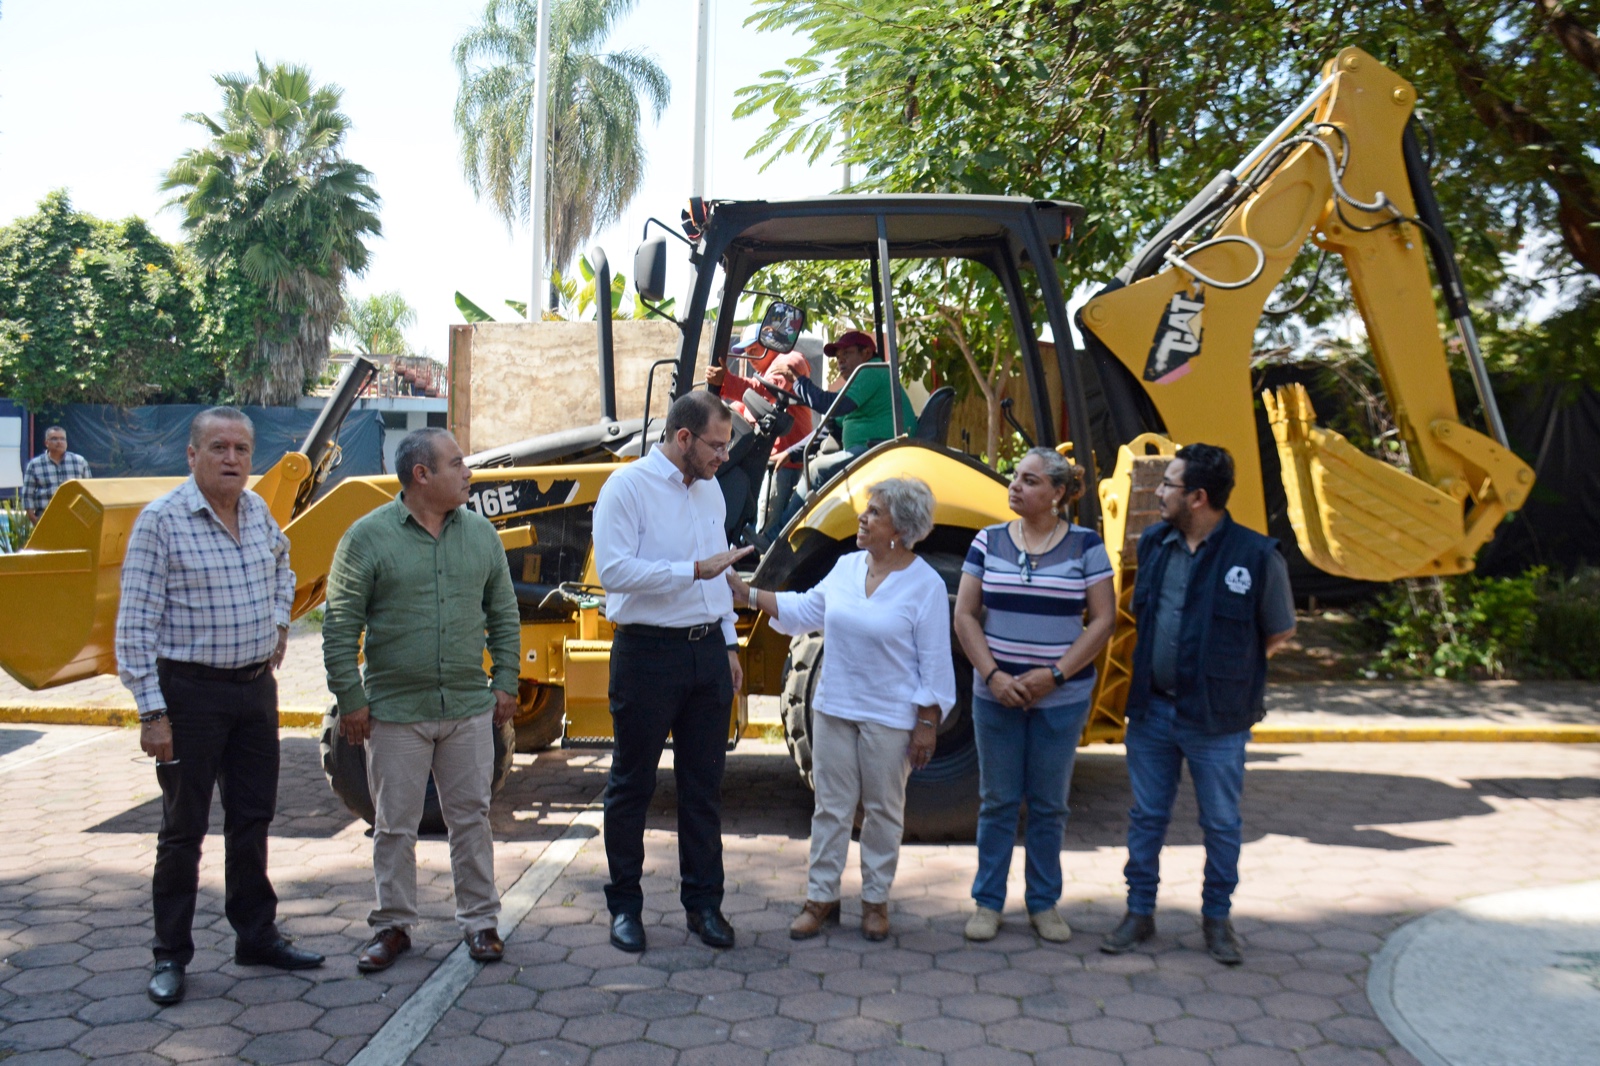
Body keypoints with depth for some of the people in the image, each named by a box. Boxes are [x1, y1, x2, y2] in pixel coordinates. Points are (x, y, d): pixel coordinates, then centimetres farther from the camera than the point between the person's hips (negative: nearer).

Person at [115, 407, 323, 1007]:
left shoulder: (257, 511, 5)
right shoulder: (161, 521, -14)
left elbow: (281, 565, 28)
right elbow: (136, 625, -15)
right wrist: (152, 712, -18)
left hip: (256, 686, 6)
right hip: (191, 691, -6)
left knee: (252, 819, 15)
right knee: (183, 828, 5)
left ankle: (256, 936, 28)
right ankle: (171, 956, 19)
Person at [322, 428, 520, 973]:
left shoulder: (480, 533, 6)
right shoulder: (367, 537, -6)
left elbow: (504, 615, 12)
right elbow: (339, 626, -4)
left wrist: (506, 682, 7)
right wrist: (349, 697, -6)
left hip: (469, 708, 3)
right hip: (395, 712, -3)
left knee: (471, 818, 10)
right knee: (395, 826, 8)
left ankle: (479, 920, 23)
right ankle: (393, 925, 24)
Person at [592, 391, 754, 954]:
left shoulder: (710, 490, 13)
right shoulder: (628, 486, -9)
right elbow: (613, 569, -21)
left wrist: (728, 645, 16)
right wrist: (694, 570, -23)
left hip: (707, 650, 6)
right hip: (648, 651, -6)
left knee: (704, 783, 11)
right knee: (632, 784, 6)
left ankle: (703, 902, 23)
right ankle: (624, 904, 19)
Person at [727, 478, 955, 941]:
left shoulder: (926, 585, -12)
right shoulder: (846, 566, 3)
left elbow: (935, 663, -9)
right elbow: (804, 610, 12)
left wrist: (927, 723, -11)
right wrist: (745, 592, 6)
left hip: (889, 717, -4)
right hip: (834, 709, 5)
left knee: (883, 810, 10)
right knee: (831, 806, 11)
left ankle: (875, 900, 25)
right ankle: (821, 897, 22)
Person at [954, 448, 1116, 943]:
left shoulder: (1085, 545, -3)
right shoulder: (989, 541, 1)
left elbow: (1103, 619, -5)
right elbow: (965, 614, 1)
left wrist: (1055, 674, -13)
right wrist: (993, 675, -11)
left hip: (1062, 697, -1)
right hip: (996, 694, 1)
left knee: (1049, 805, 9)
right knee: (997, 802, 8)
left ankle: (1044, 903, 24)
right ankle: (987, 902, 20)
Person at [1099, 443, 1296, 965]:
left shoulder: (1257, 555, -14)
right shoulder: (1153, 543, 1)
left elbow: (1280, 633, -1)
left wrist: (1229, 670, 0)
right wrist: (1150, 667, 9)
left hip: (1216, 720, -4)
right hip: (1151, 709, 4)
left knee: (1222, 823, 11)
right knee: (1146, 816, 13)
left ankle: (1217, 917, 29)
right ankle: (1140, 912, 27)